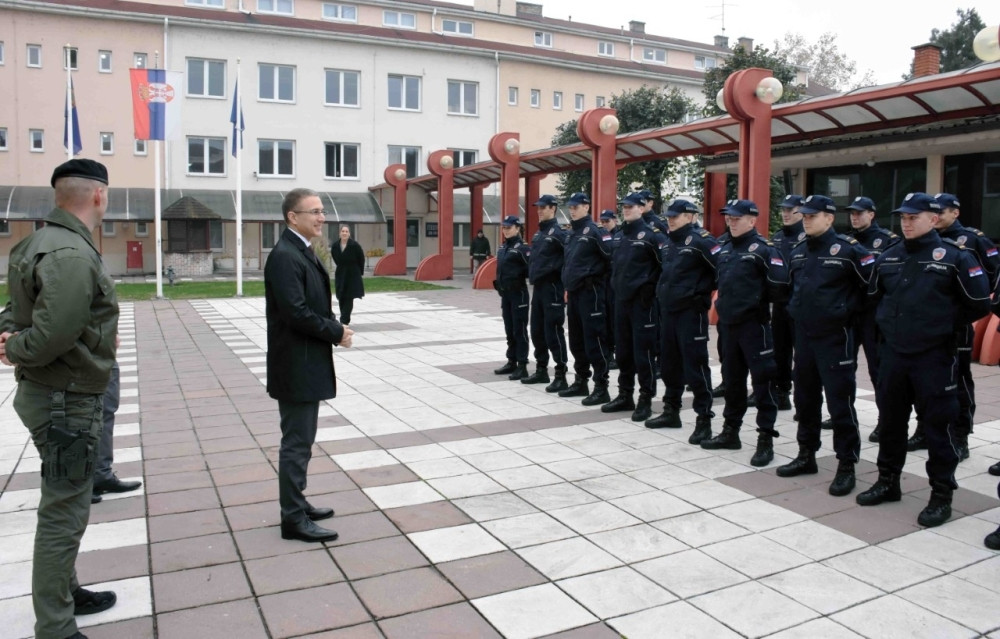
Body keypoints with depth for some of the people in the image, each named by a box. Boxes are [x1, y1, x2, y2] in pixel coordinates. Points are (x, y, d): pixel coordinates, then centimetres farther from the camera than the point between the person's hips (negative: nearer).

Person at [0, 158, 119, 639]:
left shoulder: (43, 240, 9)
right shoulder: (73, 256, -24)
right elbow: (51, 336, -29)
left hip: (56, 396, 11)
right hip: (67, 403, -11)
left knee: (65, 504, 23)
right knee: (64, 515, 0)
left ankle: (65, 593, 40)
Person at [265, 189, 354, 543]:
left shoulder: (303, 252, 13)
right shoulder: (284, 256, -18)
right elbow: (296, 312, -25)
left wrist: (335, 328, -1)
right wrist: (337, 332, -15)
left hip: (308, 364, 10)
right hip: (296, 366, -10)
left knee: (300, 440, 18)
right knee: (297, 443, -1)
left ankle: (297, 504, 31)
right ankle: (294, 519, 10)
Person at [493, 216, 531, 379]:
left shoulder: (522, 248, -12)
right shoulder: (502, 248, 13)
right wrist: (500, 287, 15)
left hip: (518, 294, -8)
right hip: (505, 294, 8)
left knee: (519, 330, -2)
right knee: (509, 330, 13)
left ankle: (522, 365, 3)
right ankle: (511, 362, 22)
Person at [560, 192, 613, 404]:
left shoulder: (594, 231, -11)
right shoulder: (572, 234, 17)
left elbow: (612, 257, -17)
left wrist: (601, 277, -7)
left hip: (590, 293, -9)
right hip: (573, 293, 9)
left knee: (594, 341, -6)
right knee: (576, 341, 14)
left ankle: (601, 388, -2)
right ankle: (581, 382, 25)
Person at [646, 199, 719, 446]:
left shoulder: (700, 240, -13)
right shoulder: (668, 243, 13)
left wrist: (703, 291, -11)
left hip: (691, 312, -8)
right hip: (668, 310, 8)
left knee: (695, 365, -5)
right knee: (669, 363, 15)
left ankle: (704, 419, 3)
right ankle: (671, 411, 28)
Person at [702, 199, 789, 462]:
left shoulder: (762, 249, -10)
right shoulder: (725, 250, 14)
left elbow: (779, 284, -17)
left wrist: (759, 299, -4)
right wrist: (724, 305, 14)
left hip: (754, 324, -8)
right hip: (728, 324, 8)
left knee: (762, 381, -2)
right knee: (732, 380, 16)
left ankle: (766, 440, 4)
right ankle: (730, 431, 27)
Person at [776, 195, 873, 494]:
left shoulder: (848, 250, -10)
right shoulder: (798, 251, 11)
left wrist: (847, 309, -7)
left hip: (835, 337, -7)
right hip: (803, 335, 7)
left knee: (840, 402, -2)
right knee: (805, 399, 15)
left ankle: (846, 466, 9)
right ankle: (806, 456, 28)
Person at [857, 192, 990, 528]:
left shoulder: (955, 256, -7)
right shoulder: (888, 258, 8)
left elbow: (979, 304, -6)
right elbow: (874, 295, 24)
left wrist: (945, 323, -1)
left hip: (934, 356, -5)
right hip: (893, 353, 5)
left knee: (938, 425, 1)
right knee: (890, 421, 14)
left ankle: (941, 495, 13)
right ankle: (888, 482, 28)